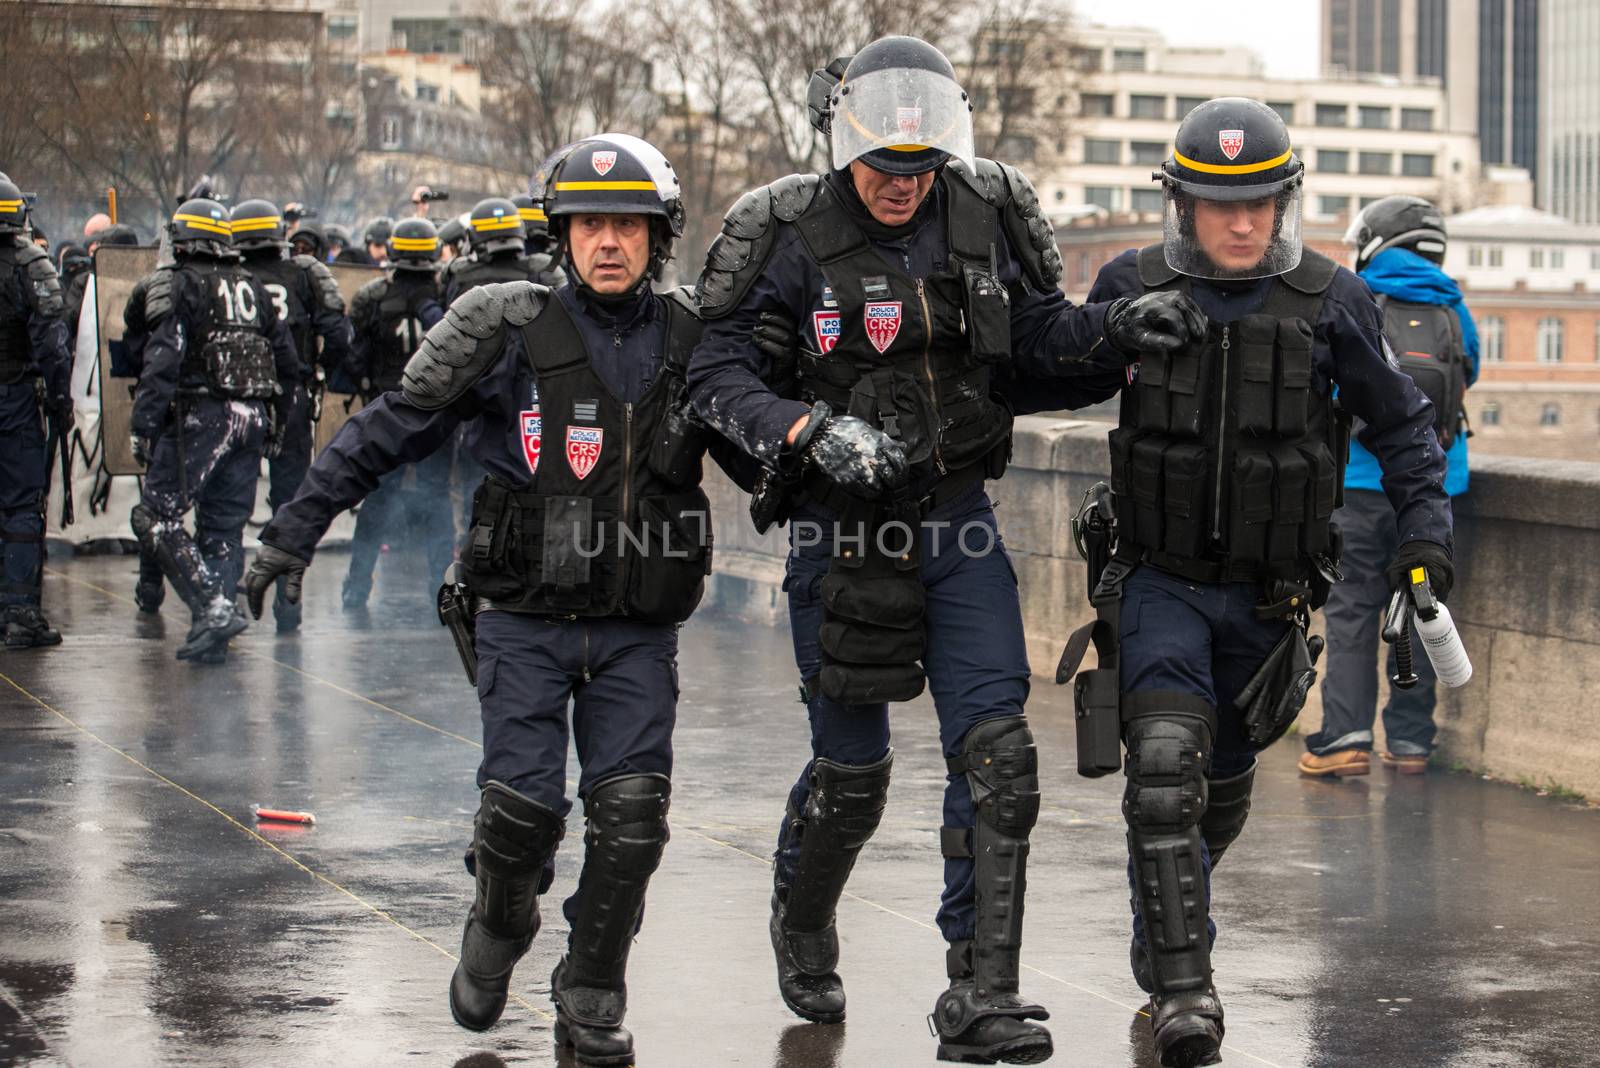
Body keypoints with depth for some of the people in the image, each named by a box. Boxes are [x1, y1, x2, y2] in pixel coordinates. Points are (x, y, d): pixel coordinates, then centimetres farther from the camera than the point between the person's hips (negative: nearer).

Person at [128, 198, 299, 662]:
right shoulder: (253, 288, 15)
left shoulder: (184, 286, -5)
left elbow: (163, 362, -14)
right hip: (252, 416, 7)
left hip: (201, 415, -7)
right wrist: (279, 421, 25)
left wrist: (143, 426, -14)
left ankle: (213, 606, -15)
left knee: (156, 517, -2)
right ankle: (212, 634, 9)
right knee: (224, 527, 11)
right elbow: (288, 362, 17)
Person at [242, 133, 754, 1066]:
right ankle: (497, 936, 25)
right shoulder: (509, 330, -5)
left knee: (632, 811, -8)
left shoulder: (695, 345, 2)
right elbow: (389, 430, 0)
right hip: (526, 621, -1)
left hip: (639, 632, 2)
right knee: (522, 805, -8)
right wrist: (295, 530, -1)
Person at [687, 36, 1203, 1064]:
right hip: (841, 526, -3)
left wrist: (1119, 326, -8)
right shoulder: (790, 235, -9)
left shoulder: (987, 215, 2)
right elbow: (719, 371, -11)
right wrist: (811, 431, -26)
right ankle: (802, 925, 40)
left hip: (959, 523, 3)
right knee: (853, 770, 9)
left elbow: (1037, 335, 11)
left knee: (998, 755, -9)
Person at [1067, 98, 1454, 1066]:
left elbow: (1401, 425, 3)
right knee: (1168, 769, -20)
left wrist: (1427, 531, -5)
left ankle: (1166, 929, 45)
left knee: (1224, 787, 17)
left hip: (1267, 595, 1)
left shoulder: (1331, 302, -7)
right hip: (1161, 584, -1)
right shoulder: (1133, 290, -5)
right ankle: (1183, 989, -18)